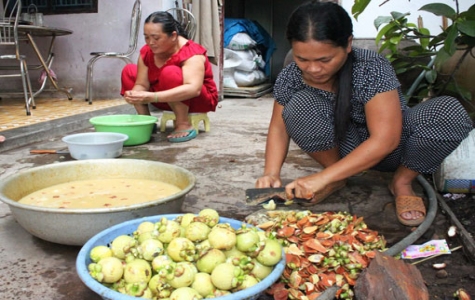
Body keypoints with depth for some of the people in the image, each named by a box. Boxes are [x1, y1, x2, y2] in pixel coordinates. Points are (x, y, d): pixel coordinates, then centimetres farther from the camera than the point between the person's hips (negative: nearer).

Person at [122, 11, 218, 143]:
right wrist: (135, 95, -37)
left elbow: (193, 89, -43)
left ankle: (184, 125, -24)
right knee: (129, 71, -2)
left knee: (170, 72, -35)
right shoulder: (146, 51, -9)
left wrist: (152, 97, -51)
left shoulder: (191, 53, -28)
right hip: (169, 100, 7)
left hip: (200, 100, -7)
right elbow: (141, 84, -11)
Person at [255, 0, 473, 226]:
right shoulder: (290, 77, -18)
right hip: (344, 148, 2)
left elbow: (385, 140, -33)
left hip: (390, 147, -1)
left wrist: (322, 178, -39)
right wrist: (271, 173, -26)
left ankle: (402, 181, -6)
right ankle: (338, 178, -6)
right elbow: (279, 127, -7)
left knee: (451, 112, -31)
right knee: (298, 106, -28)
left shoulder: (372, 69, -29)